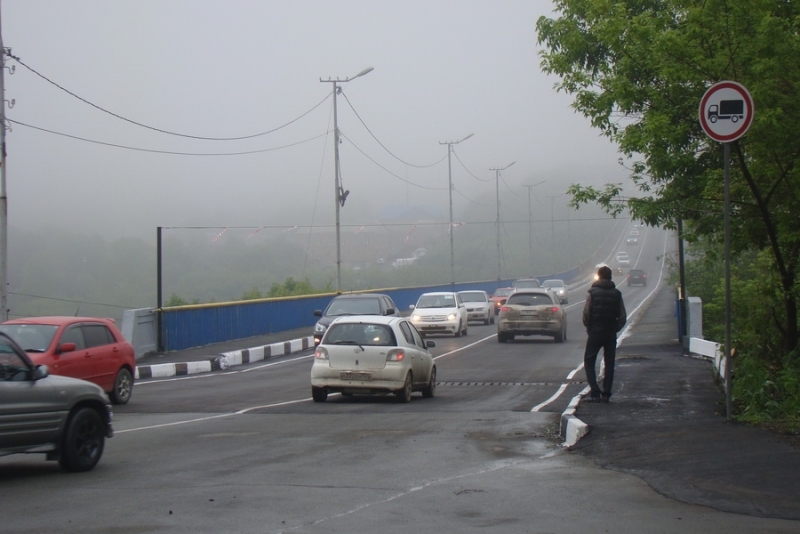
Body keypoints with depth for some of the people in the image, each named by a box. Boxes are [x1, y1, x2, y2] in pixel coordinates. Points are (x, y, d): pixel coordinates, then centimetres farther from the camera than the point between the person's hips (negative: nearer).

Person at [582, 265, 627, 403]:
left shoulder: (592, 292, -7)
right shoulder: (617, 294, 3)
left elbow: (586, 314, -11)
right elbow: (623, 316, 1)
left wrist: (588, 328, 4)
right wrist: (615, 329, 12)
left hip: (595, 333, -3)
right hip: (611, 334, 3)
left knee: (589, 362, 5)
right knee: (609, 364, 10)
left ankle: (595, 392, -8)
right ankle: (606, 394, 7)